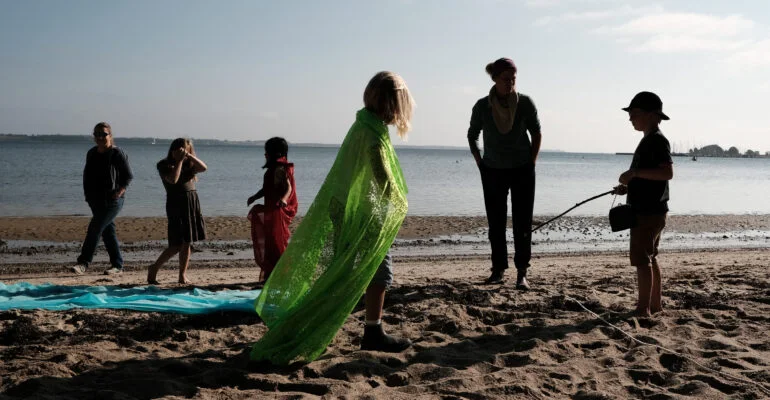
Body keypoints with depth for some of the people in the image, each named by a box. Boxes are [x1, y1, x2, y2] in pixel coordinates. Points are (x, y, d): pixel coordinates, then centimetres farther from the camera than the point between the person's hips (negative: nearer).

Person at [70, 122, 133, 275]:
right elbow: (87, 175, 21)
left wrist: (120, 192, -14)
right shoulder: (91, 153, 11)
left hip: (111, 200, -7)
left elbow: (128, 176, -5)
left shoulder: (117, 153, -8)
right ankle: (117, 265, 16)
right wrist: (87, 193, 10)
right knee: (108, 231, 9)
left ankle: (83, 263, -13)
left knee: (94, 228, -14)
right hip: (95, 200, 7)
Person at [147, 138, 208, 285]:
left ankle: (183, 275, 12)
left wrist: (189, 156, -8)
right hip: (176, 203, -6)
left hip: (192, 202, 6)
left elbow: (203, 168, -2)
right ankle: (154, 269, 7)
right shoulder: (164, 165, -1)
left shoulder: (188, 164, 15)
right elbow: (173, 179, -19)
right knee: (177, 244, -9)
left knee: (187, 243, 6)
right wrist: (179, 160, -14)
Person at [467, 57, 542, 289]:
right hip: (493, 171, 1)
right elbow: (472, 136, 9)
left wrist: (531, 163, 2)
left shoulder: (525, 103, -9)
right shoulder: (482, 107, -8)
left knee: (522, 224, -3)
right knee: (495, 224, 6)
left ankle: (522, 273, 1)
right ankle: (498, 269, 17)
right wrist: (480, 164, 5)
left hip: (522, 171, -1)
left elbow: (536, 133, 6)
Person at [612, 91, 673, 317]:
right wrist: (628, 186, 13)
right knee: (649, 258, 15)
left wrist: (634, 173, -26)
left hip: (649, 211, -11)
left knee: (641, 258, -8)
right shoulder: (648, 140, 17)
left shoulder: (657, 140, -14)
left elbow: (667, 173, -26)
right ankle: (655, 304, 24)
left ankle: (643, 308, -4)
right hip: (646, 210, 11)